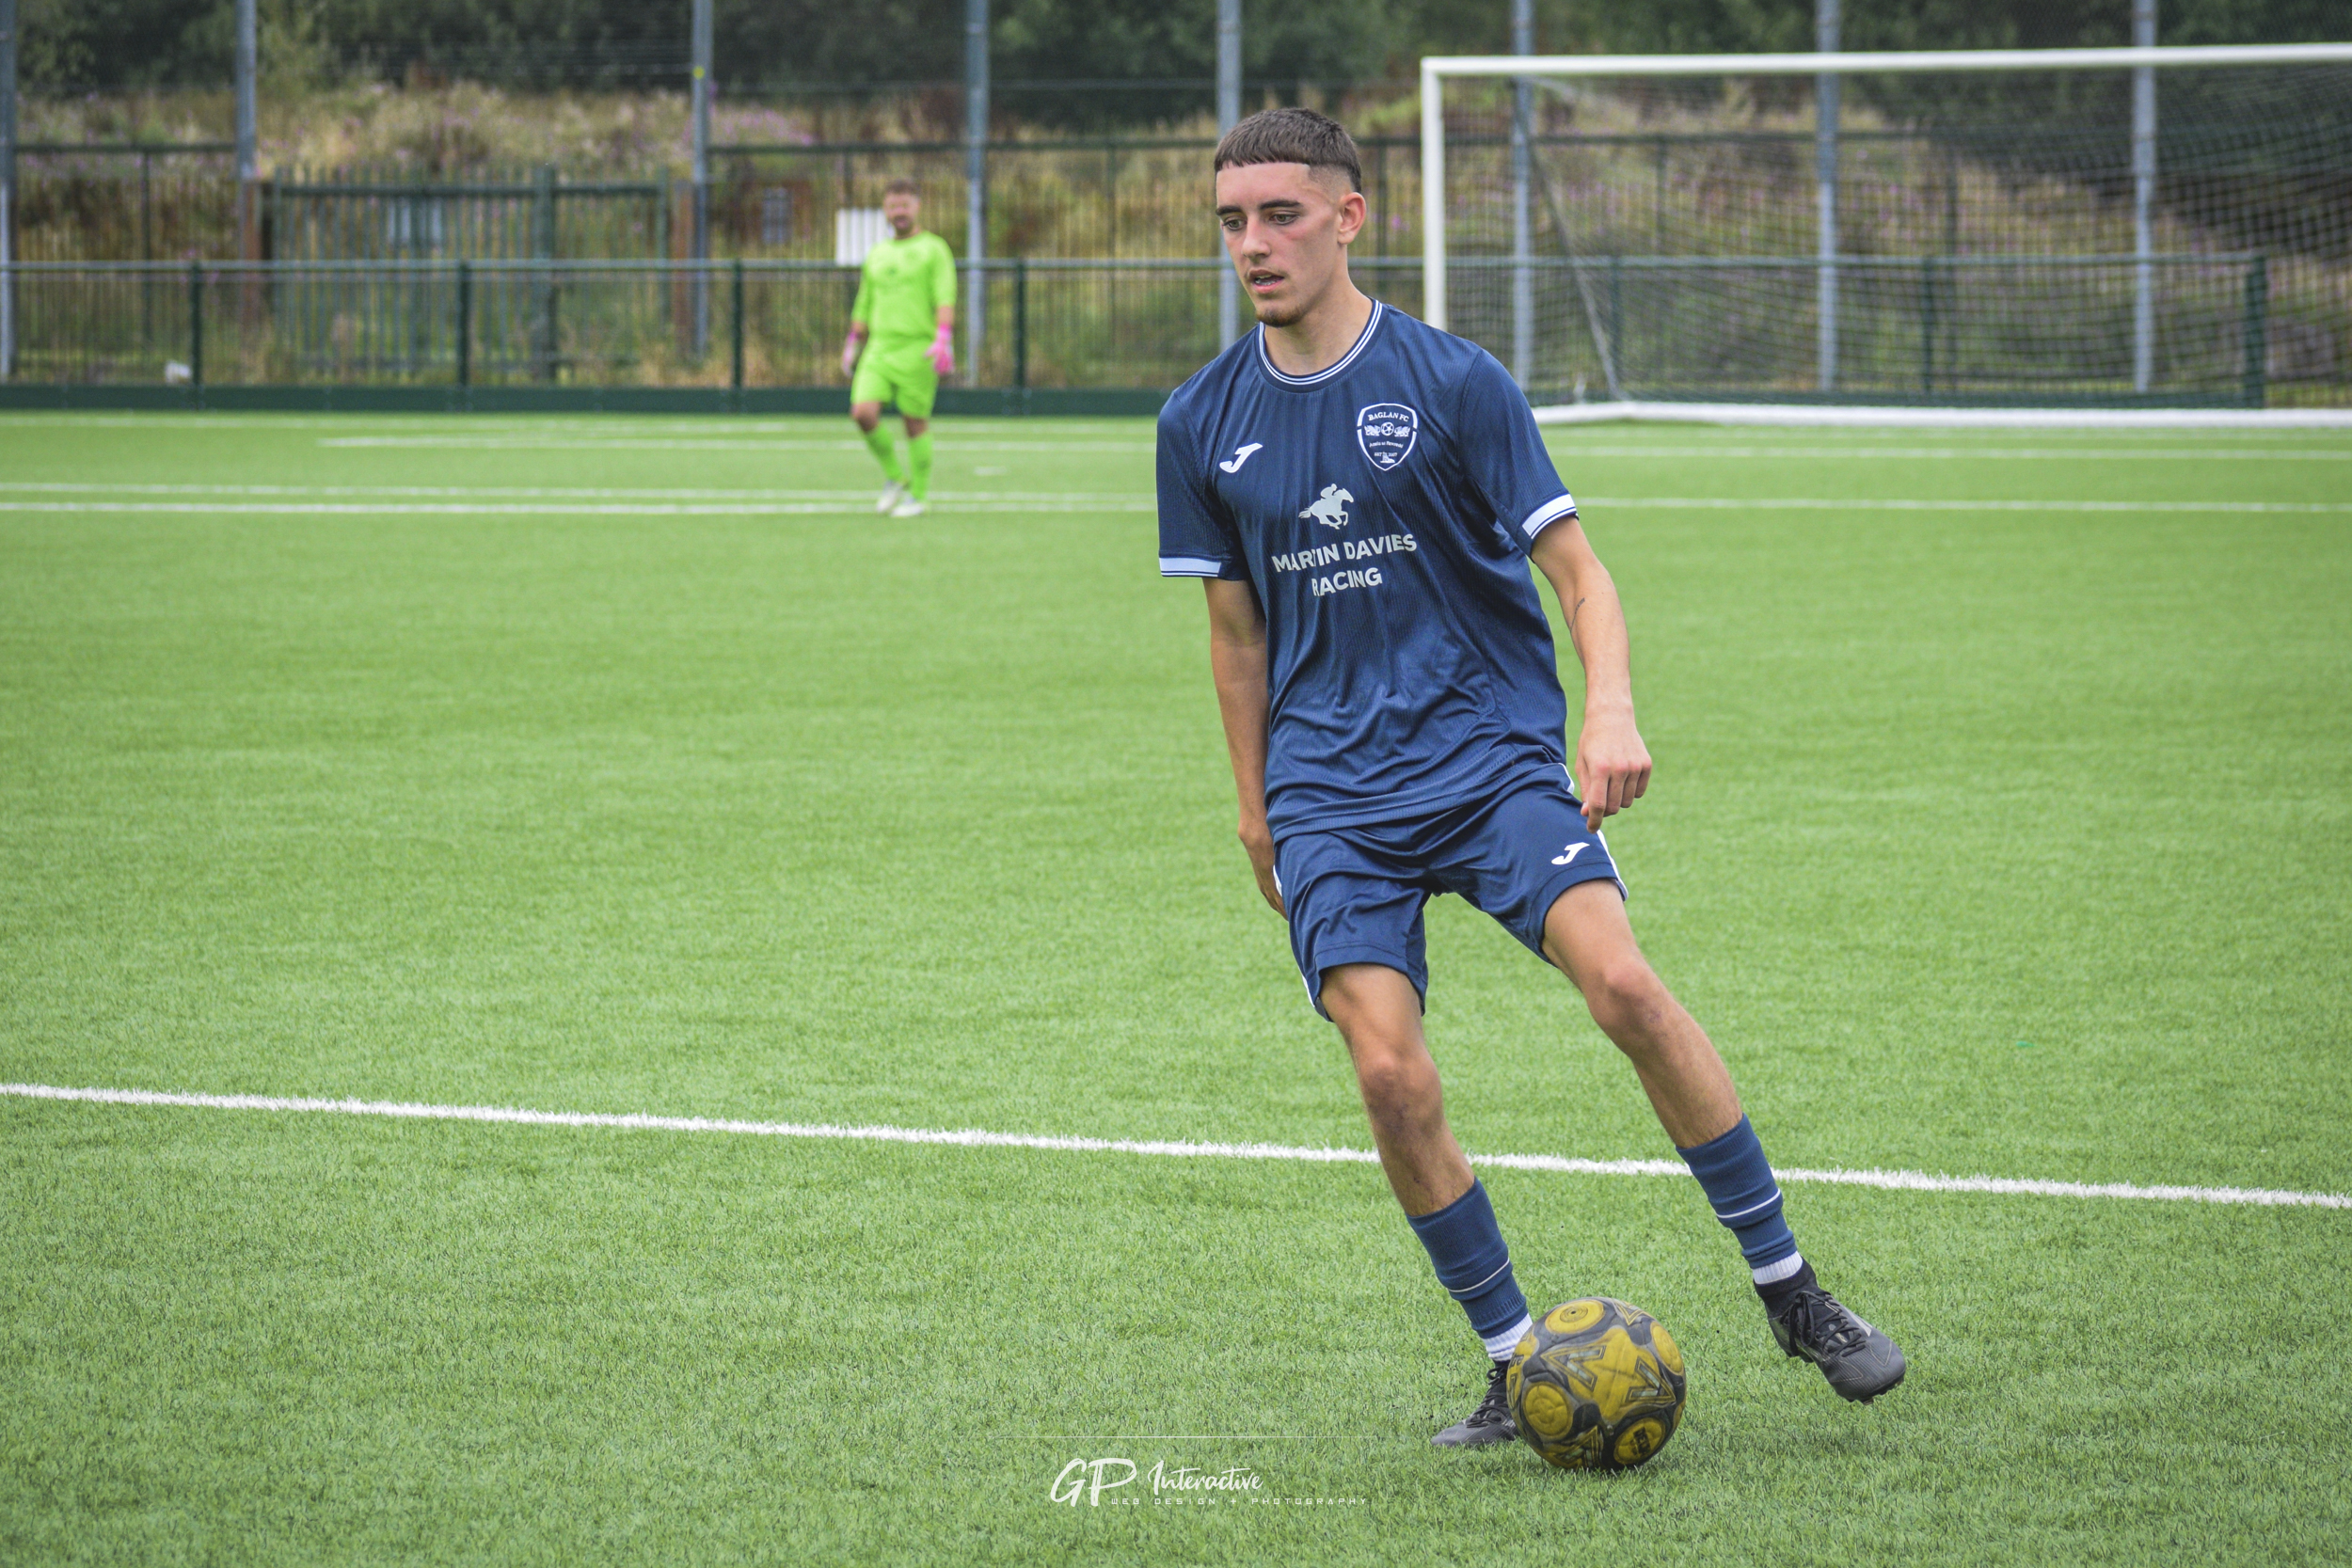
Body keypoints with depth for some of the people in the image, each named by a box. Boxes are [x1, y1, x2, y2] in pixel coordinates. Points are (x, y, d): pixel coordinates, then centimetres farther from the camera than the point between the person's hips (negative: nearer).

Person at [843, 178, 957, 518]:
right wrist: (853, 346, 23)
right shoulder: (877, 255, 18)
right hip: (879, 349, 5)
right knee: (863, 412, -12)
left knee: (916, 423, -3)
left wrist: (944, 340, -22)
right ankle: (894, 477, 8)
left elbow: (945, 299, -9)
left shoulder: (933, 249, 1)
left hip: (916, 349, -5)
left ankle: (917, 495, 10)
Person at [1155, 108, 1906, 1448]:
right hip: (1332, 795, 2)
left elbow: (1576, 567, -3)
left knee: (1624, 984, -23)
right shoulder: (1205, 423, 6)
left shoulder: (1453, 382, -4)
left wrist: (1611, 709, -20)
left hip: (1491, 755, -2)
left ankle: (1790, 1291, -9)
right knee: (1393, 1077, -14)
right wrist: (1257, 809, 18)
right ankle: (1519, 1370, 2)